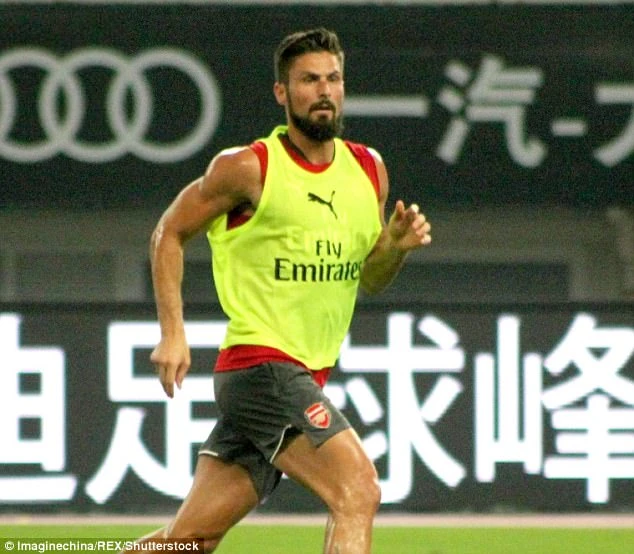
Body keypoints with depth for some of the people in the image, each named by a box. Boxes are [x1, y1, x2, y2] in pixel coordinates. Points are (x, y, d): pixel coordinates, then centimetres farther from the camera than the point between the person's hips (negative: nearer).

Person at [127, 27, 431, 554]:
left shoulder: (369, 170, 11)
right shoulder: (248, 168, -7)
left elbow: (371, 278, 20)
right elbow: (169, 233, 4)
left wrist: (396, 245, -3)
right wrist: (173, 333, -5)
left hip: (306, 380, 7)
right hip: (261, 366, -7)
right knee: (359, 493, -22)